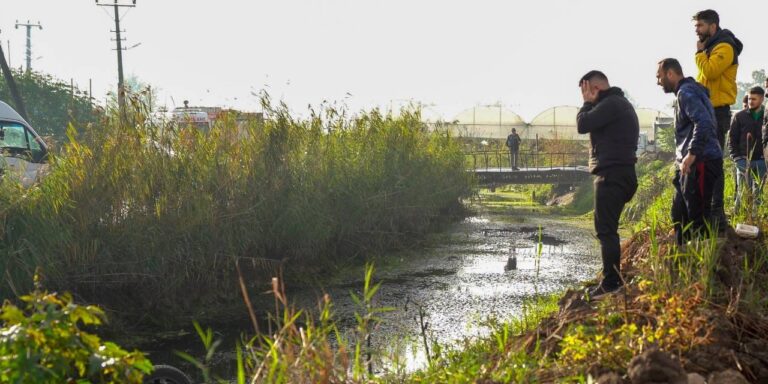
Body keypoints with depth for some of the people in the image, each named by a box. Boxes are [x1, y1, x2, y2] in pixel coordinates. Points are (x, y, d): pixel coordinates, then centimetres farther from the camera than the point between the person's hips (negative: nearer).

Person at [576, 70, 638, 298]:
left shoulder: (610, 104, -14)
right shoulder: (621, 103, 21)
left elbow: (582, 125, -17)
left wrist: (587, 103, -6)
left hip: (612, 174, -11)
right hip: (620, 173, 11)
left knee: (606, 230, -10)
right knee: (607, 229, 15)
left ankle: (611, 282, -11)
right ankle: (613, 280, 19)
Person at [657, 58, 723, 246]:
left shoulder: (686, 92, -11)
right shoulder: (686, 91, 20)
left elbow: (704, 122, -26)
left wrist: (691, 154, -26)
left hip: (701, 163, -11)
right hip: (689, 166, 11)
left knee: (698, 216, -9)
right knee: (680, 214, 16)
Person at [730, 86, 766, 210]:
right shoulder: (739, 116, 5)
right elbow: (732, 139, 5)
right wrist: (737, 158, -6)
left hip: (761, 161, 1)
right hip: (744, 160, -1)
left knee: (759, 194, 2)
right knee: (742, 192, -4)